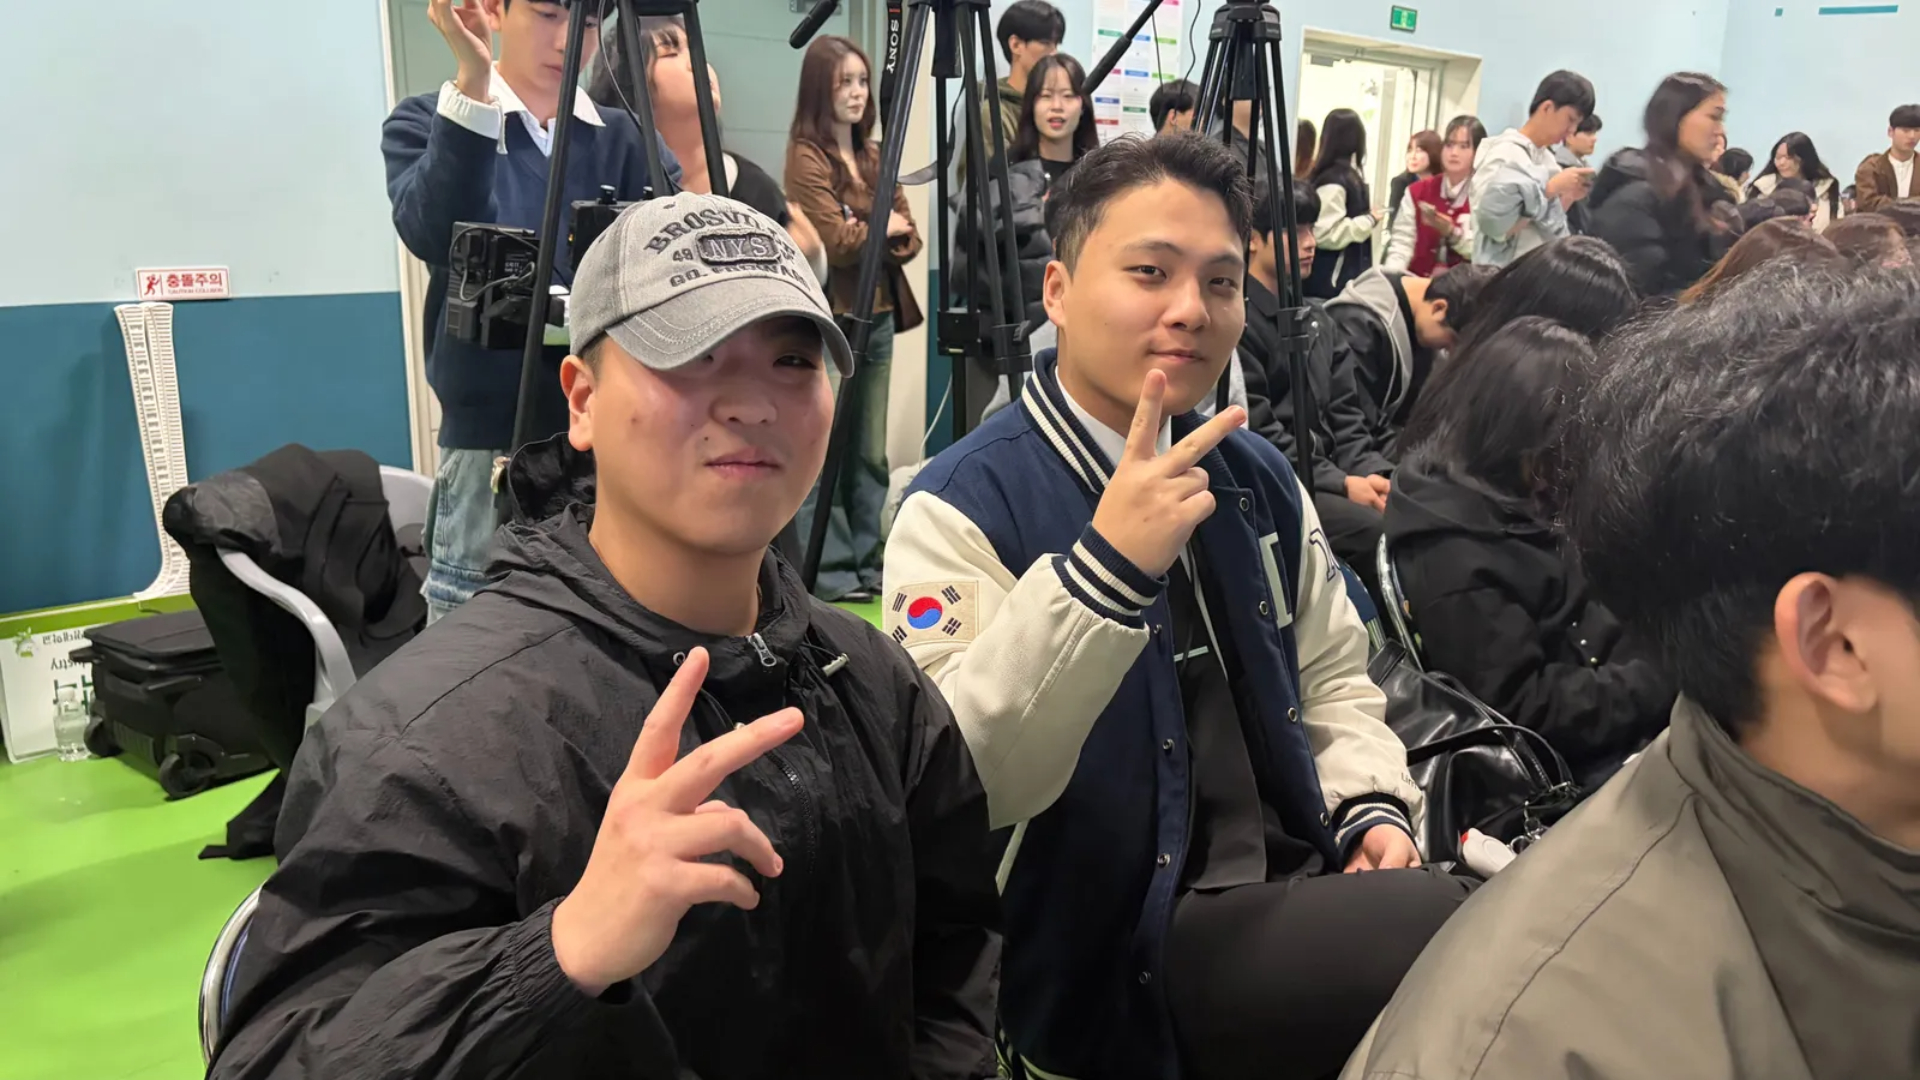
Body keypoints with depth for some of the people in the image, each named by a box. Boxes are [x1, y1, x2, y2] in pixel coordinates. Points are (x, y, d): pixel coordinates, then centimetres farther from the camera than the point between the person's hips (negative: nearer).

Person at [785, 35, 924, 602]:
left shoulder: (874, 153, 15)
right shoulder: (805, 156, -6)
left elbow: (908, 237, 11)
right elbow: (836, 244, -16)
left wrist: (894, 240, -10)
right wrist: (881, 226, -2)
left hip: (877, 315, 7)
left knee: (870, 450, 10)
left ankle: (867, 561, 17)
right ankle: (829, 569, 3)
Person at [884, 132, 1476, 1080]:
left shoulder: (1260, 479, 9)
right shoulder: (962, 508, -13)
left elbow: (1335, 682, 20)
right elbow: (949, 788, -25)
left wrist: (1371, 805, 0)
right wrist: (1102, 568, -35)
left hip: (1296, 888, 7)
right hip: (1119, 960, -7)